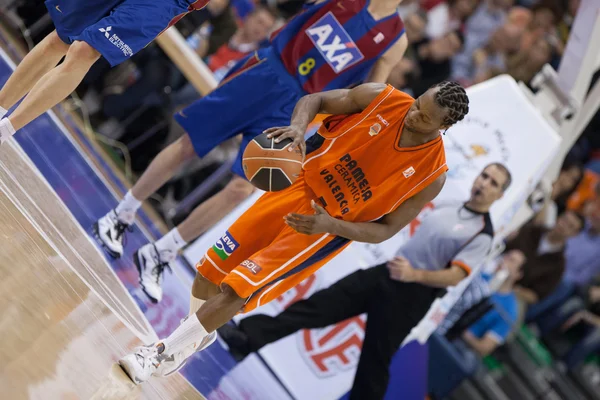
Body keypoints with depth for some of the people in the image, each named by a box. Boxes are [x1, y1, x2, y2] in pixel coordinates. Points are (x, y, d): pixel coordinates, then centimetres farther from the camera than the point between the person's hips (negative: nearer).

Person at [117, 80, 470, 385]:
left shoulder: (432, 174, -18)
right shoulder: (383, 98, -13)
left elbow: (387, 229, -9)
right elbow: (315, 100, 0)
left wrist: (330, 225, -23)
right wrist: (298, 126, -23)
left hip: (330, 228, -4)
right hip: (299, 185, 4)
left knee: (235, 290, -13)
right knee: (210, 272, 7)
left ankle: (165, 355, 4)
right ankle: (200, 333, 39)